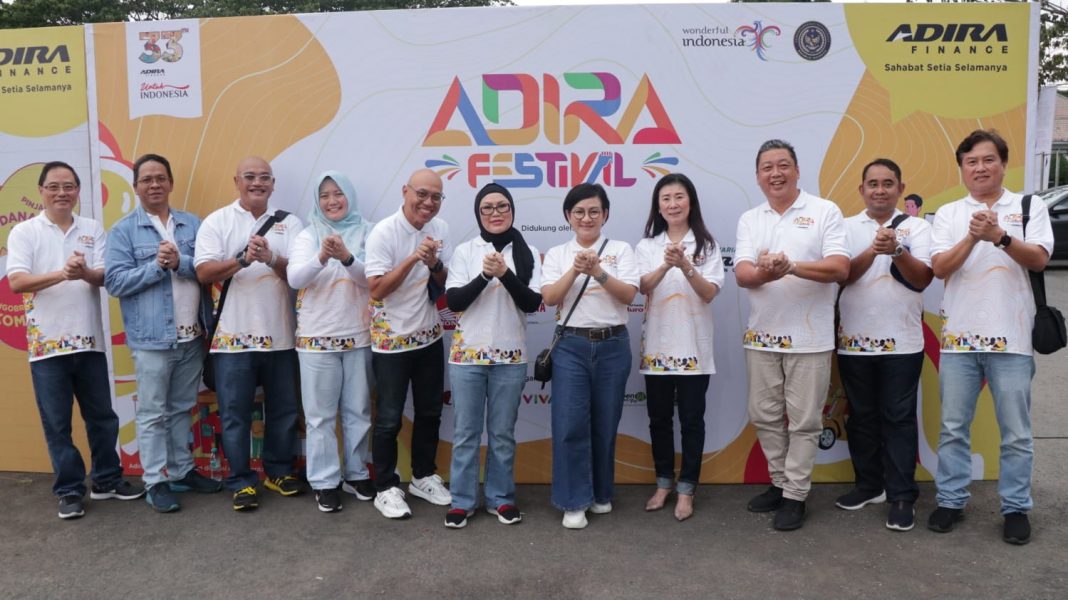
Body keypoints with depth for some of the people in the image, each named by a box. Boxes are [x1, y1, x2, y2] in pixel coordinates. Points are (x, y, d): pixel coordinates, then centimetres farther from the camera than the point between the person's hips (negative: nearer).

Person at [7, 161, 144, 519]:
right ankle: (70, 491, 16)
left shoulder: (93, 230, 7)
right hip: (47, 343, -2)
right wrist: (62, 274, -26)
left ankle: (107, 480, 25)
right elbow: (16, 282, -12)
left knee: (102, 416, 11)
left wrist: (85, 273, -23)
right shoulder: (24, 232, -1)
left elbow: (106, 276, -1)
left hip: (90, 340, 3)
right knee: (57, 423, 5)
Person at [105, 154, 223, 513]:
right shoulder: (123, 230, -1)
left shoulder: (193, 225, 8)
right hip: (151, 338, -3)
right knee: (152, 413, 3)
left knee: (182, 408, 15)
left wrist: (180, 262, -17)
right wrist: (157, 265, -18)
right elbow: (114, 281, -9)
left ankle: (182, 471, 26)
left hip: (191, 336, 4)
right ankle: (156, 482, 12)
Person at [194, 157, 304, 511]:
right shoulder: (217, 222, 1)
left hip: (280, 335, 2)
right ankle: (242, 482, 19)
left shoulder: (289, 223, 6)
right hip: (233, 336, -2)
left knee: (283, 411, 12)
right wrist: (243, 259, -22)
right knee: (235, 414, 5)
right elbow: (204, 273, -9)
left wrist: (271, 259, -22)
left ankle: (278, 471, 30)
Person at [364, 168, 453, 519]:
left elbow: (445, 286, 4)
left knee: (430, 412, 15)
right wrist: (413, 259, -30)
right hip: (391, 340, -5)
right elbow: (376, 289, -21)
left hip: (429, 336, 6)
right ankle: (386, 488, 18)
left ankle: (423, 477, 32)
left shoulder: (440, 229, 0)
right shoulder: (383, 233, -16)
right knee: (389, 418, 4)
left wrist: (434, 264, -17)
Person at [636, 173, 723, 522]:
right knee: (659, 417, 10)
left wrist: (685, 265, -24)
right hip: (657, 345, 2)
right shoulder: (647, 246, 5)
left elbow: (709, 293, -8)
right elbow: (643, 287, -10)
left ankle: (686, 489, 15)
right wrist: (666, 265, -29)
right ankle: (664, 483, 24)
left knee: (691, 419, 4)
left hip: (693, 347, -2)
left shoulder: (707, 246, 1)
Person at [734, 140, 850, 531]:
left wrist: (792, 267, -26)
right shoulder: (749, 220, 9)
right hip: (761, 336, 4)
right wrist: (763, 273, -27)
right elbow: (741, 273, -4)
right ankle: (779, 483, 28)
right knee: (764, 417, 12)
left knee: (803, 421, 3)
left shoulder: (825, 212, -2)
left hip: (809, 338, -4)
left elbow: (840, 268, -12)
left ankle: (795, 496, 15)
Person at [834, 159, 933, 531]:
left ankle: (902, 496, 8)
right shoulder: (846, 227, 5)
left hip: (902, 342, -2)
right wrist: (872, 250, -24)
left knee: (899, 419, 2)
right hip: (854, 340, 2)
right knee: (861, 416, 10)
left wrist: (897, 251, -25)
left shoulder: (917, 228, 2)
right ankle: (869, 485, 24)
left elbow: (922, 279, -7)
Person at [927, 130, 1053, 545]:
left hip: (1011, 337, -1)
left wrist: (1000, 236, -24)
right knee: (953, 428, 8)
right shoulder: (948, 214, 7)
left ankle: (1016, 507, 20)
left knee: (1016, 432, 6)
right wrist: (972, 237, -19)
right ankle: (951, 500, 20)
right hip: (959, 337, 1)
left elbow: (1038, 259, -8)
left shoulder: (1030, 207, 5)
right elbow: (939, 268, -4)